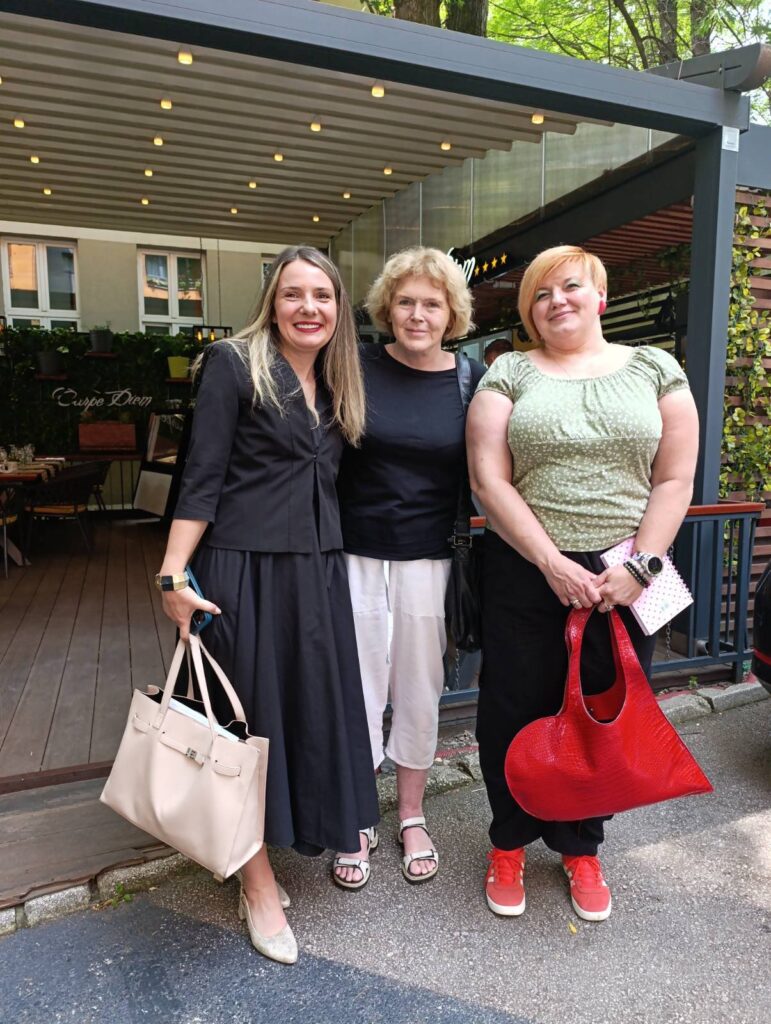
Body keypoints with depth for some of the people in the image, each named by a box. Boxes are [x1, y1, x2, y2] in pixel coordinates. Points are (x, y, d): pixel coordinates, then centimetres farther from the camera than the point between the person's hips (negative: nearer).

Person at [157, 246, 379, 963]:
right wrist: (174, 576, -14)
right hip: (242, 568, -6)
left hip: (318, 571, 6)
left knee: (315, 709, 11)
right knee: (246, 716, 4)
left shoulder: (336, 383, 13)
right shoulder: (234, 364, -5)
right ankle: (258, 883, 21)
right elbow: (202, 477, -9)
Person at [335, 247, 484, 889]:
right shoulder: (358, 368, -2)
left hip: (430, 559, 1)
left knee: (420, 690, 13)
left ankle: (412, 817, 36)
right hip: (358, 553, 0)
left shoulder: (471, 378, 0)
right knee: (358, 689, 7)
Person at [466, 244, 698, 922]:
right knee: (517, 710, 8)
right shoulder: (509, 375, 3)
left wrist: (638, 567, -9)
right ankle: (509, 842, 33)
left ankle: (581, 845, 37)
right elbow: (490, 480, -6)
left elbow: (675, 480, 2)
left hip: (626, 578, 1)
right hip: (527, 573, -1)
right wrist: (554, 564, -12)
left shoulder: (655, 370, 7)